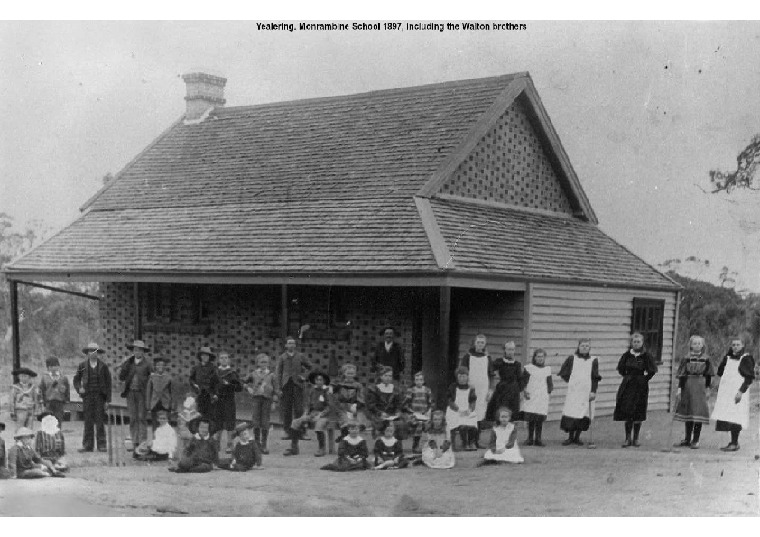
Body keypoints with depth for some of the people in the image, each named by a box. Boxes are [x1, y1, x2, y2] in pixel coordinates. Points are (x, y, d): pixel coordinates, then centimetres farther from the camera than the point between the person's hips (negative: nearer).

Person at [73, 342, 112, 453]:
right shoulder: (82, 366, 7)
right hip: (87, 397, 1)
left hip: (100, 397, -1)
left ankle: (101, 445, 1)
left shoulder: (103, 367, 5)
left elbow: (108, 383, 4)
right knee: (88, 422, 0)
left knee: (100, 421, -3)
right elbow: (76, 379, 16)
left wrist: (107, 400, -1)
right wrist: (79, 388, -5)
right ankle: (87, 445, 4)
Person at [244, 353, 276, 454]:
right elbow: (246, 383, 23)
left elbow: (275, 389, 5)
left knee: (265, 423, 1)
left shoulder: (271, 375, 4)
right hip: (256, 398, 1)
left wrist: (274, 402, -1)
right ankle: (257, 443, 10)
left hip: (267, 399, -1)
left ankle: (264, 445, 8)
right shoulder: (254, 374, 7)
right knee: (256, 420, 0)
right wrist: (249, 389, 5)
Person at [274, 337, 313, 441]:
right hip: (286, 385, 0)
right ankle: (288, 432, 7)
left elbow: (309, 367, 22)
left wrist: (304, 375, 4)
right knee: (286, 410, 1)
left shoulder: (300, 357, 10)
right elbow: (277, 373, 3)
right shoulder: (281, 358, 7)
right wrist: (278, 389, -6)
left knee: (299, 410, -4)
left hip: (297, 385, 0)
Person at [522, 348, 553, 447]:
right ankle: (530, 439, 7)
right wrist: (525, 391, -9)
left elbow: (549, 383, 18)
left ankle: (538, 439, 6)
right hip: (531, 397, -2)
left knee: (540, 420, -1)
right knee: (531, 419, -3)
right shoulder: (529, 368, 4)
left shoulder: (547, 369, 13)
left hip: (543, 398, 2)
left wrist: (549, 389, 1)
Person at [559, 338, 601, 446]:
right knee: (571, 414, -6)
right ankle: (570, 437, 4)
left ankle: (577, 437, 9)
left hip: (587, 392, 0)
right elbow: (563, 373, 14)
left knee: (583, 415, -2)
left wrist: (593, 391, -6)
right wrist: (571, 382, 5)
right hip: (573, 392, 0)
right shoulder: (572, 359, 7)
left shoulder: (593, 360, 6)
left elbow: (595, 378, 2)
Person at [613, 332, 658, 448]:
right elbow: (620, 368, 15)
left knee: (638, 414, 2)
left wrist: (645, 379, -2)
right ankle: (628, 439, 6)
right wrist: (626, 376, 7)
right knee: (627, 413, -1)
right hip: (627, 386, 2)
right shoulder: (627, 355, 2)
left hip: (640, 386, -2)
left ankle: (636, 439, 11)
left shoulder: (646, 356, -5)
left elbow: (653, 370, -1)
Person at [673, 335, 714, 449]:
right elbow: (682, 375, 4)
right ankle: (687, 439, 18)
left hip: (700, 388, -2)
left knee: (698, 413, -7)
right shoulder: (686, 359, 5)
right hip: (687, 387, 3)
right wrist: (679, 389, -2)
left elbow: (709, 376, 5)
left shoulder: (706, 359, 2)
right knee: (687, 413, 8)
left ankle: (696, 440, -2)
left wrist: (708, 389, 1)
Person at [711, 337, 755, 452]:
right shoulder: (729, 358, 14)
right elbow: (720, 372, 12)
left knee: (734, 418, -9)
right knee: (727, 418, 6)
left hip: (737, 392, -7)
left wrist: (741, 391, -19)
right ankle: (734, 441, 14)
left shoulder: (746, 358, -6)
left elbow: (749, 378, -10)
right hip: (726, 392, 7)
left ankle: (734, 444, -5)